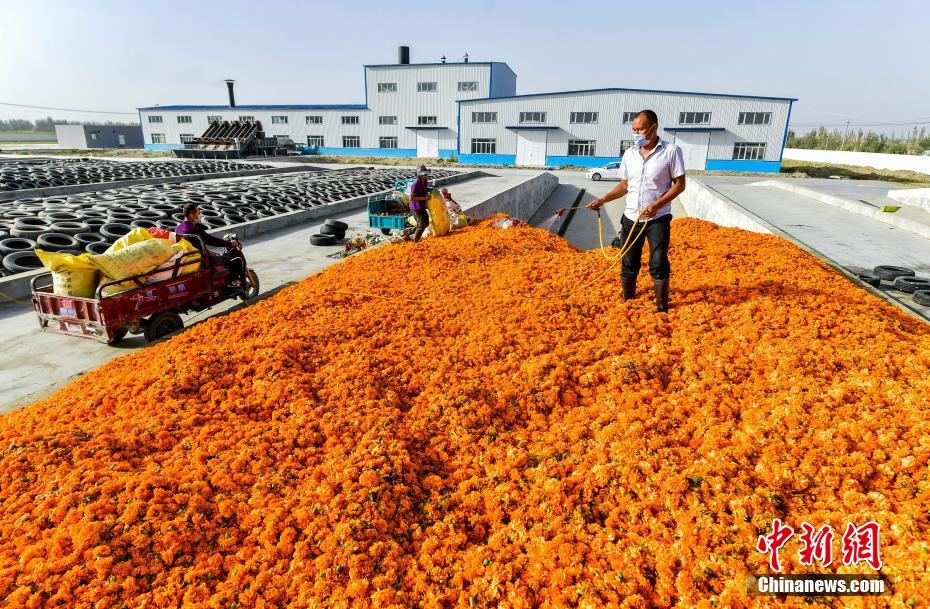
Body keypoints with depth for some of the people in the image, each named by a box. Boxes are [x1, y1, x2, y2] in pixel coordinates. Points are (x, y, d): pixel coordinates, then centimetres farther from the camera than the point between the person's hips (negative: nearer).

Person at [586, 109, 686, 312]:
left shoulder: (671, 151, -6)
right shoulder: (629, 154, 7)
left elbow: (679, 184, -6)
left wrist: (657, 205, -19)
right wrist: (602, 200, -1)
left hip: (658, 219, -4)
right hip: (631, 218, 4)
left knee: (659, 265, -1)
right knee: (629, 265, 9)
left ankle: (662, 309, 11)